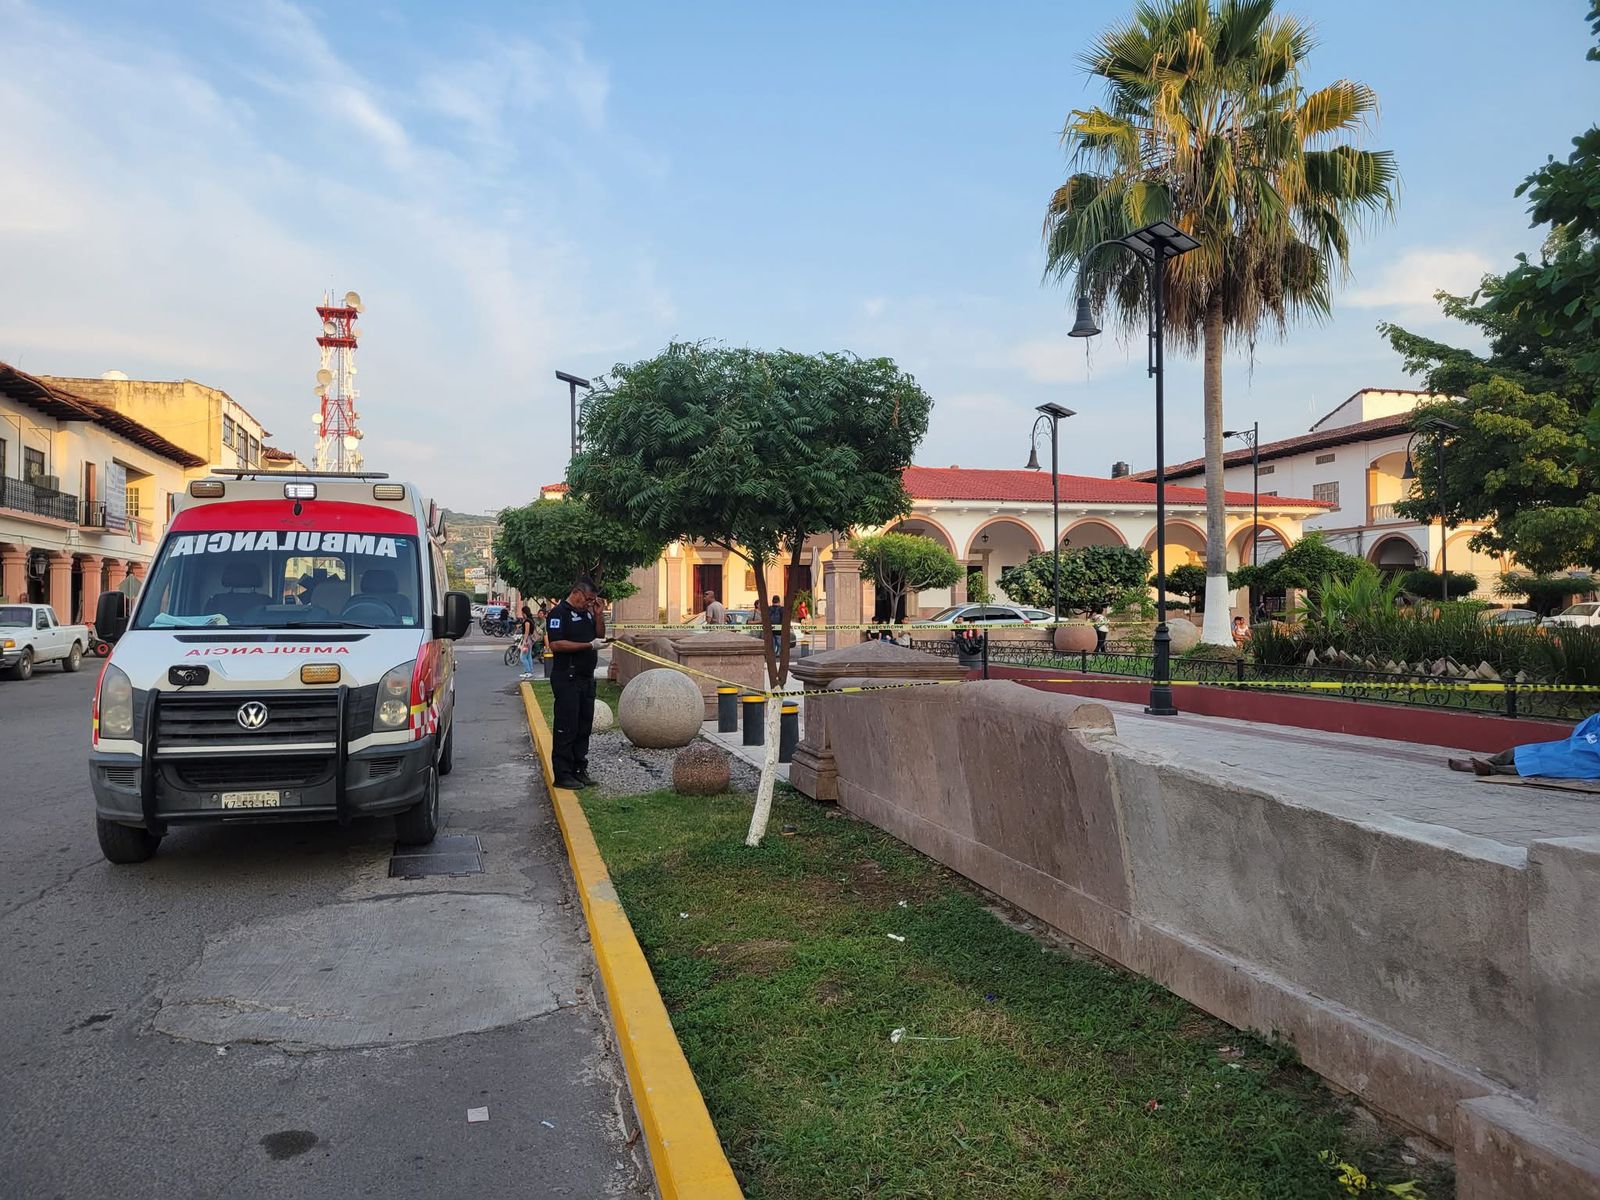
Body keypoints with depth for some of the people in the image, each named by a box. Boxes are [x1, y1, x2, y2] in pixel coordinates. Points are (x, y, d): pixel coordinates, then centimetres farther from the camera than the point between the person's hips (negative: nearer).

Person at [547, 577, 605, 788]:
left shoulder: (587, 612, 17)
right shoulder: (559, 613, -10)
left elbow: (600, 636, 22)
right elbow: (555, 644, -20)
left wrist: (599, 615, 7)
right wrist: (588, 645, -19)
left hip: (587, 678, 9)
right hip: (567, 679, -8)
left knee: (584, 727, 12)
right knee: (566, 729, -5)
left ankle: (579, 770, 20)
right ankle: (562, 775, 1)